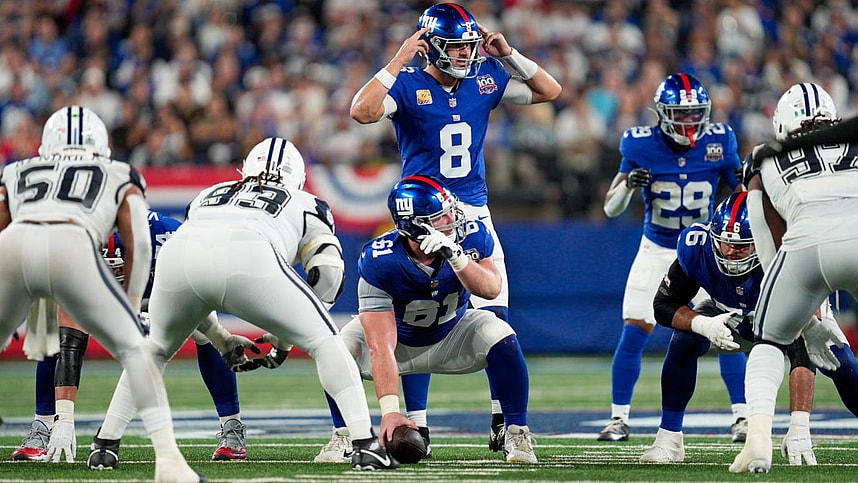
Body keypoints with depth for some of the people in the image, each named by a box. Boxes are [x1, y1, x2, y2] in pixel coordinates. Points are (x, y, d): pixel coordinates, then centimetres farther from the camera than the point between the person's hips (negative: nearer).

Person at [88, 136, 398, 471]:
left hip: (177, 255, 3)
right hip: (248, 259, -3)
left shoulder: (207, 196, 44)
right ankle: (365, 444, -1)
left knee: (156, 349, 31)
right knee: (325, 343, 12)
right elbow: (328, 280, 22)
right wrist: (285, 337, 30)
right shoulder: (306, 205, 35)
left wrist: (221, 340, 49)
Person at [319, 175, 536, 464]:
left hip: (453, 336, 2)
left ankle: (516, 434, -12)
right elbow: (381, 347, -39)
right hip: (399, 339, -1)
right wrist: (389, 410, -49)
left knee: (500, 337, -27)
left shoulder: (469, 236, -25)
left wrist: (455, 255, -52)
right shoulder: (379, 263, -35)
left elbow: (491, 289, -36)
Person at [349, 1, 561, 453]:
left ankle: (503, 418, 8)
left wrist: (509, 55, -2)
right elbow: (363, 112, -27)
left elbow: (549, 91, 10)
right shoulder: (408, 84, -8)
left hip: (474, 213, 4)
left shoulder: (485, 79, 4)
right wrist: (398, 62, -26)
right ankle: (416, 423, 2)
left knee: (495, 318, -1)